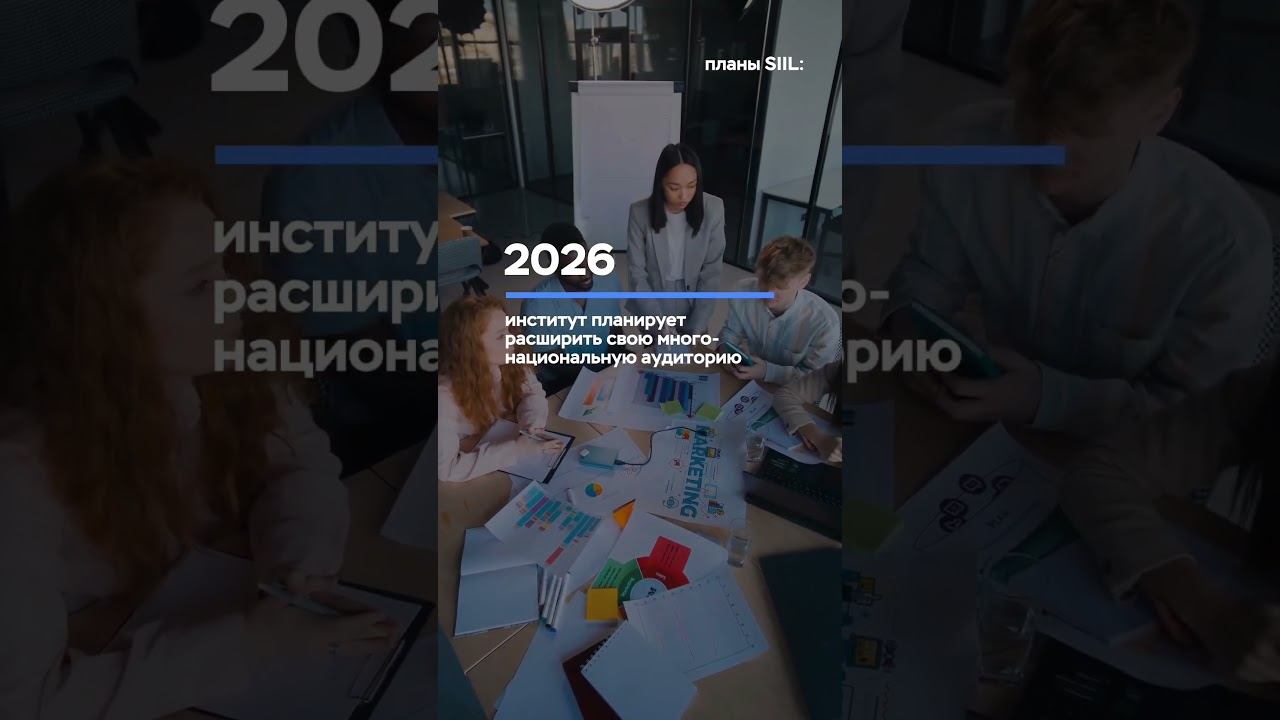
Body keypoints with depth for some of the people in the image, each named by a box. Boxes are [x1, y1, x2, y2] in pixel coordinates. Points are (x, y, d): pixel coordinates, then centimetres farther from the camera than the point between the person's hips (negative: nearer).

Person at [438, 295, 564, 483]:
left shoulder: (506, 364, -15)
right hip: (473, 482, -5)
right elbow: (446, 468, -33)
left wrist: (533, 422, -21)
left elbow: (532, 391, 1)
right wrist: (516, 448, -34)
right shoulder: (445, 396, -31)